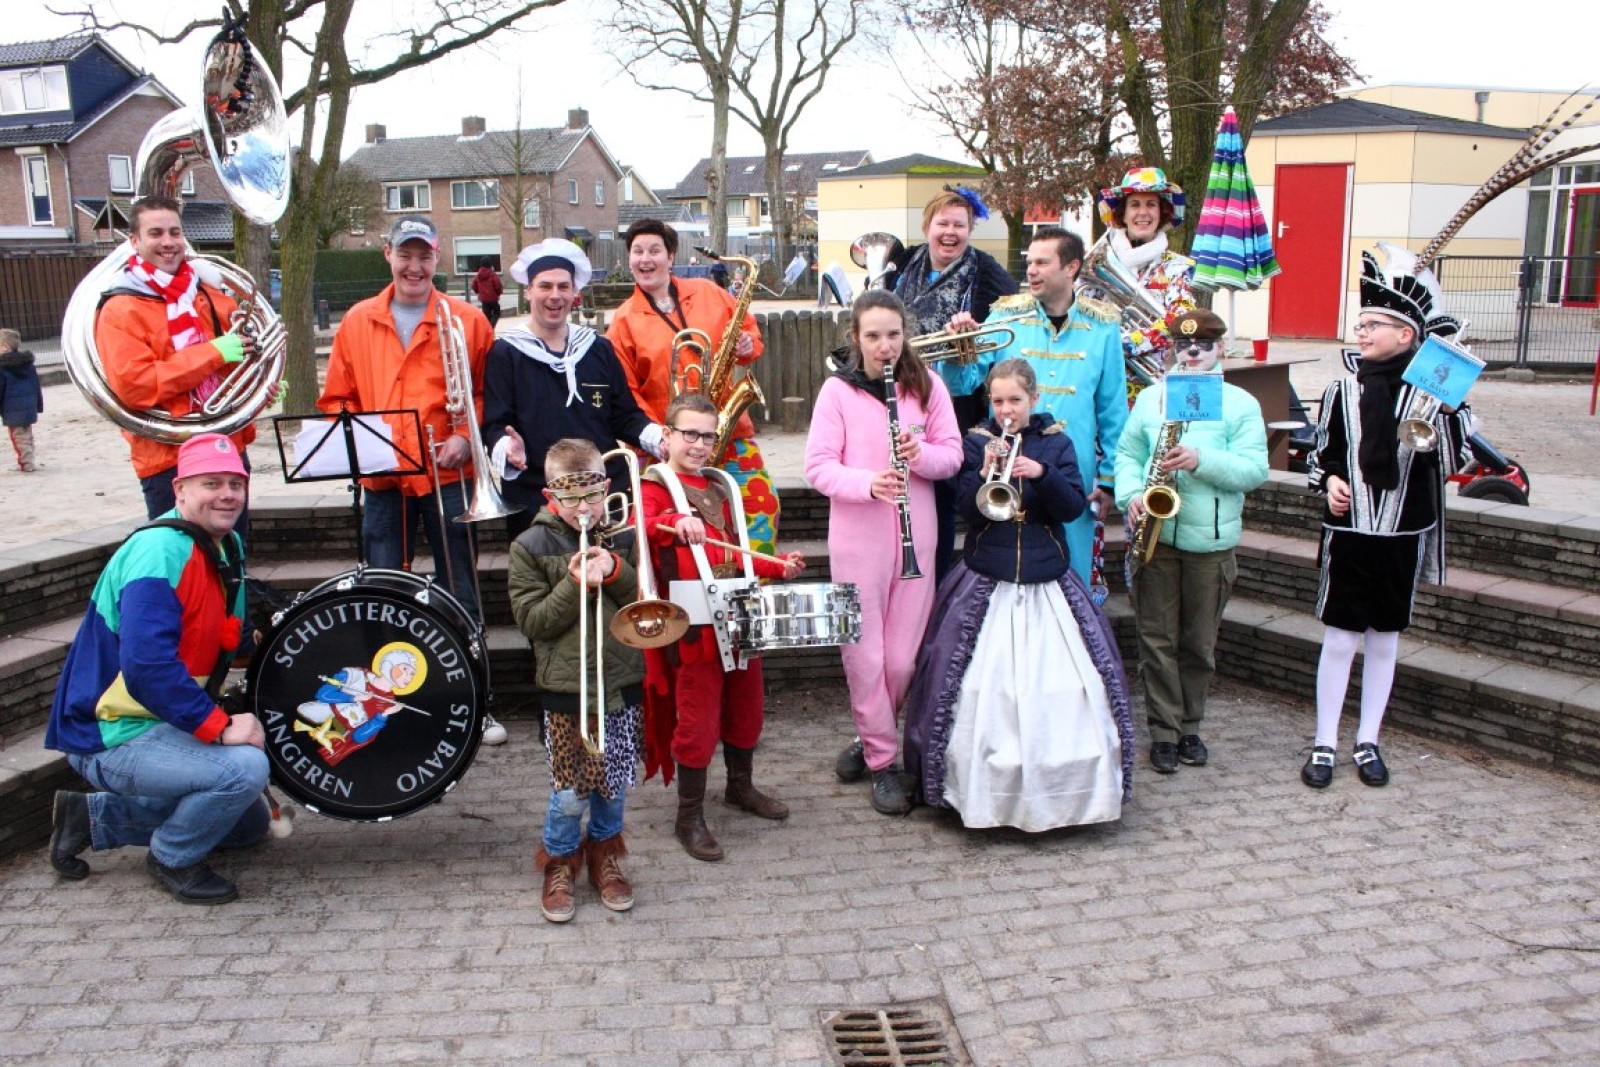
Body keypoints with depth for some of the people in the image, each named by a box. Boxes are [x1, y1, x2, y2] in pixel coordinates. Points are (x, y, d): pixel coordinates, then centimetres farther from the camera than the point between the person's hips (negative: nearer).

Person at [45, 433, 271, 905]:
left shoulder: (228, 548, 5)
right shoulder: (159, 550, -23)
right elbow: (146, 665, -34)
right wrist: (220, 727, -30)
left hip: (163, 724, 10)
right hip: (110, 737, -10)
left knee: (251, 823, 20)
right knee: (245, 768, -31)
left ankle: (91, 817, 21)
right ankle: (173, 860, -2)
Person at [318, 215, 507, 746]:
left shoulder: (466, 319, 1)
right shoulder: (357, 322, 8)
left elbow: (486, 393, 3)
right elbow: (336, 398, 11)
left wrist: (465, 437, -12)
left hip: (446, 474, -2)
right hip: (381, 478, 2)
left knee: (461, 593, 4)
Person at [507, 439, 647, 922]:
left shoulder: (623, 537, 4)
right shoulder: (531, 546, -2)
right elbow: (531, 620, -7)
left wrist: (616, 572, -14)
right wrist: (576, 585, -19)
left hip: (622, 682, 2)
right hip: (566, 687, -2)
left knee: (615, 782, 12)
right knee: (569, 791, 2)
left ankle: (604, 853, 35)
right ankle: (559, 862, 27)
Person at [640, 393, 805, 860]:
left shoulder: (719, 489, 19)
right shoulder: (657, 485, -4)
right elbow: (642, 525, -27)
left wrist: (777, 566, 12)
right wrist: (674, 521, -46)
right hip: (694, 625, -7)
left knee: (745, 708, 18)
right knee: (698, 721, -2)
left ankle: (741, 786, 40)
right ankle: (689, 818, 11)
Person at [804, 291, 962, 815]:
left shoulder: (927, 385, 3)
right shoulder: (837, 390, -4)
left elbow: (953, 455, 5)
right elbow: (817, 467, -7)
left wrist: (922, 454, -17)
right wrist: (867, 483, -24)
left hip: (915, 537, 2)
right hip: (857, 539, -2)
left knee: (903, 658, 5)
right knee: (864, 654, 2)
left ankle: (870, 739, 30)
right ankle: (883, 761, 18)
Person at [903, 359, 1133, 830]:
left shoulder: (1055, 442, 7)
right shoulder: (977, 442, 3)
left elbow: (1074, 506, -3)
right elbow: (968, 508, -6)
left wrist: (1042, 474, -18)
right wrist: (986, 472, -23)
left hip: (1048, 584, 1)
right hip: (986, 584, -1)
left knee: (1060, 690, -3)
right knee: (984, 690, -4)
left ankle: (1063, 788, 12)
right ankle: (984, 792, 9)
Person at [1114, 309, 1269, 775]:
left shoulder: (1241, 403, 3)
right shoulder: (1151, 397, 11)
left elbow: (1254, 469, -6)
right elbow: (1127, 453, 9)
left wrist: (1201, 460, -21)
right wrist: (1131, 495, -9)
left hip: (1211, 542, -1)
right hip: (1154, 535, 1)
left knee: (1199, 644, 9)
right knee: (1157, 640, 3)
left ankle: (1190, 728, 24)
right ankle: (1165, 732, 13)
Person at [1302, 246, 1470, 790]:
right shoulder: (1343, 389, 1)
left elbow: (1453, 461, -7)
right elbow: (1322, 453, 9)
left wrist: (1448, 414, -22)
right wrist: (1331, 481, -10)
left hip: (1402, 534, 0)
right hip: (1347, 531, 0)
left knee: (1384, 640, 11)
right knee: (1339, 639, 4)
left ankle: (1368, 743, 24)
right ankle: (1325, 744, 15)